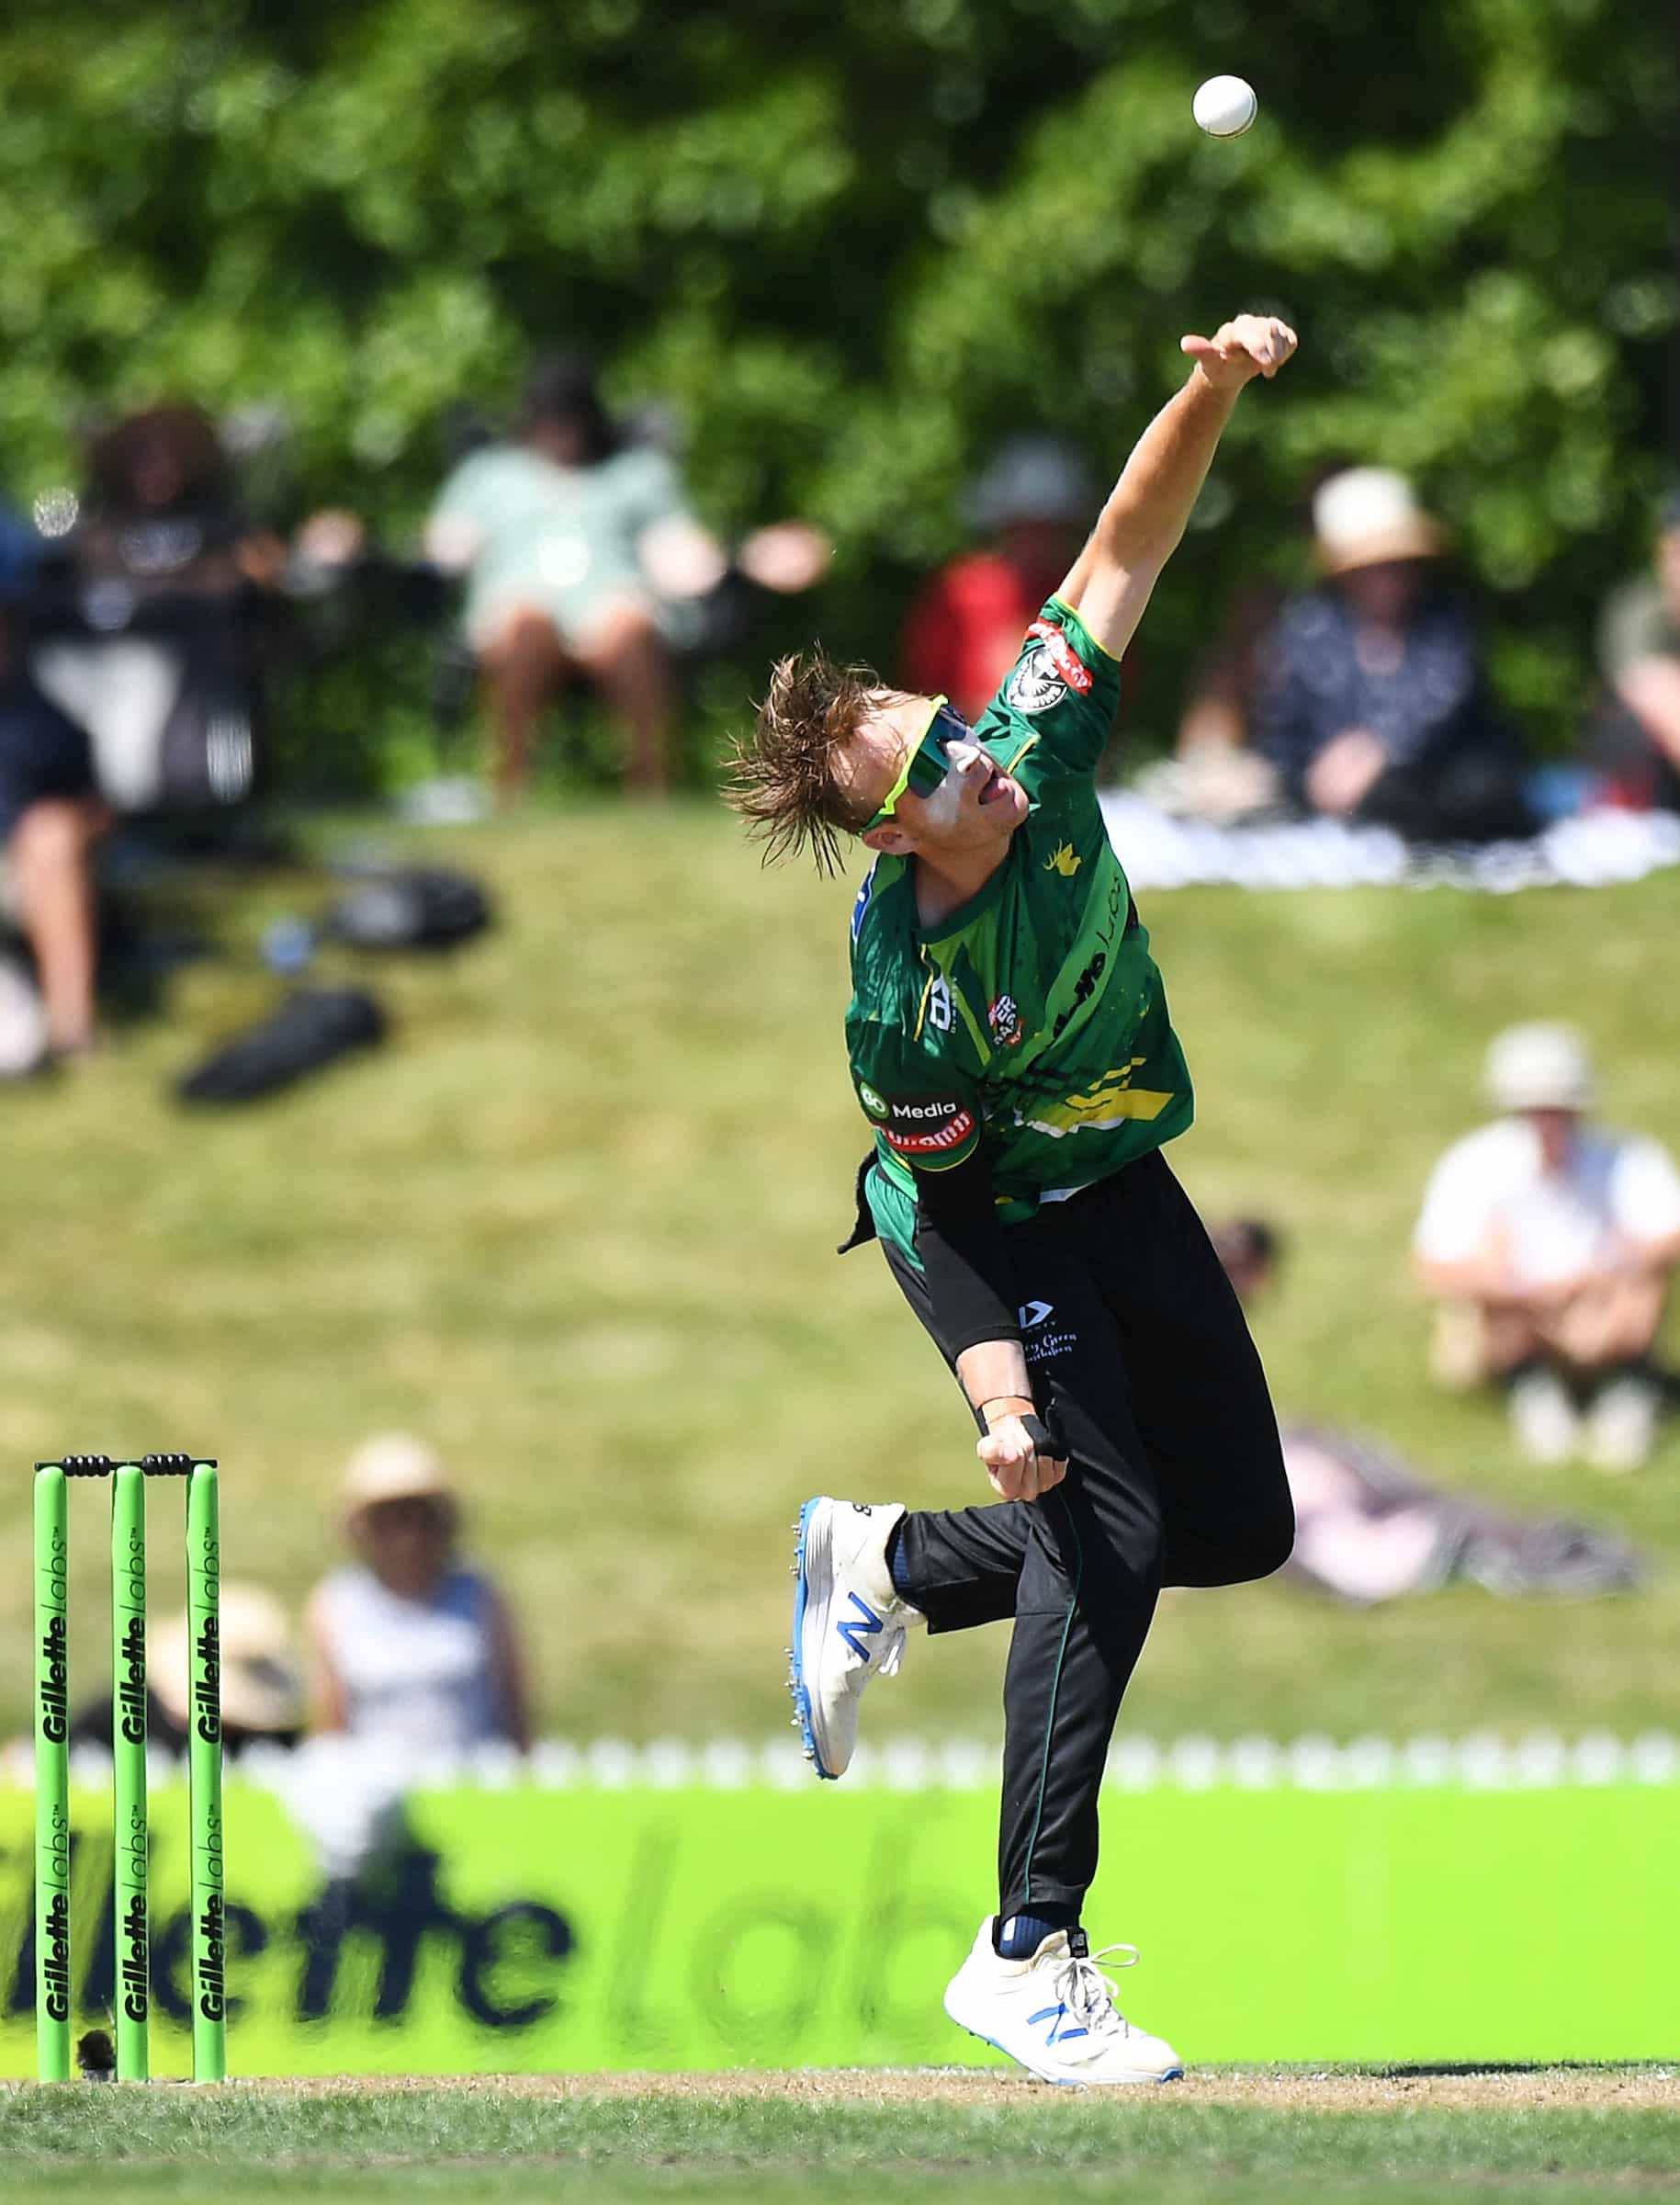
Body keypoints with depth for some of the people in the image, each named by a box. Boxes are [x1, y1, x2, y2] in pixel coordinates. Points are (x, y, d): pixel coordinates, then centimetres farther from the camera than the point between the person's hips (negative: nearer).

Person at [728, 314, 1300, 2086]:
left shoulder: (1035, 747, -19)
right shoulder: (904, 991, -31)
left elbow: (1121, 549, -12)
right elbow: (933, 1194, -23)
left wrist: (1212, 392, -26)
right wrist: (993, 1376, -34)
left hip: (1120, 1185, 7)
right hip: (996, 1225, -7)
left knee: (1241, 1523, 11)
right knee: (1104, 1523, -20)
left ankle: (893, 1564, 29)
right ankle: (1029, 1953, -17)